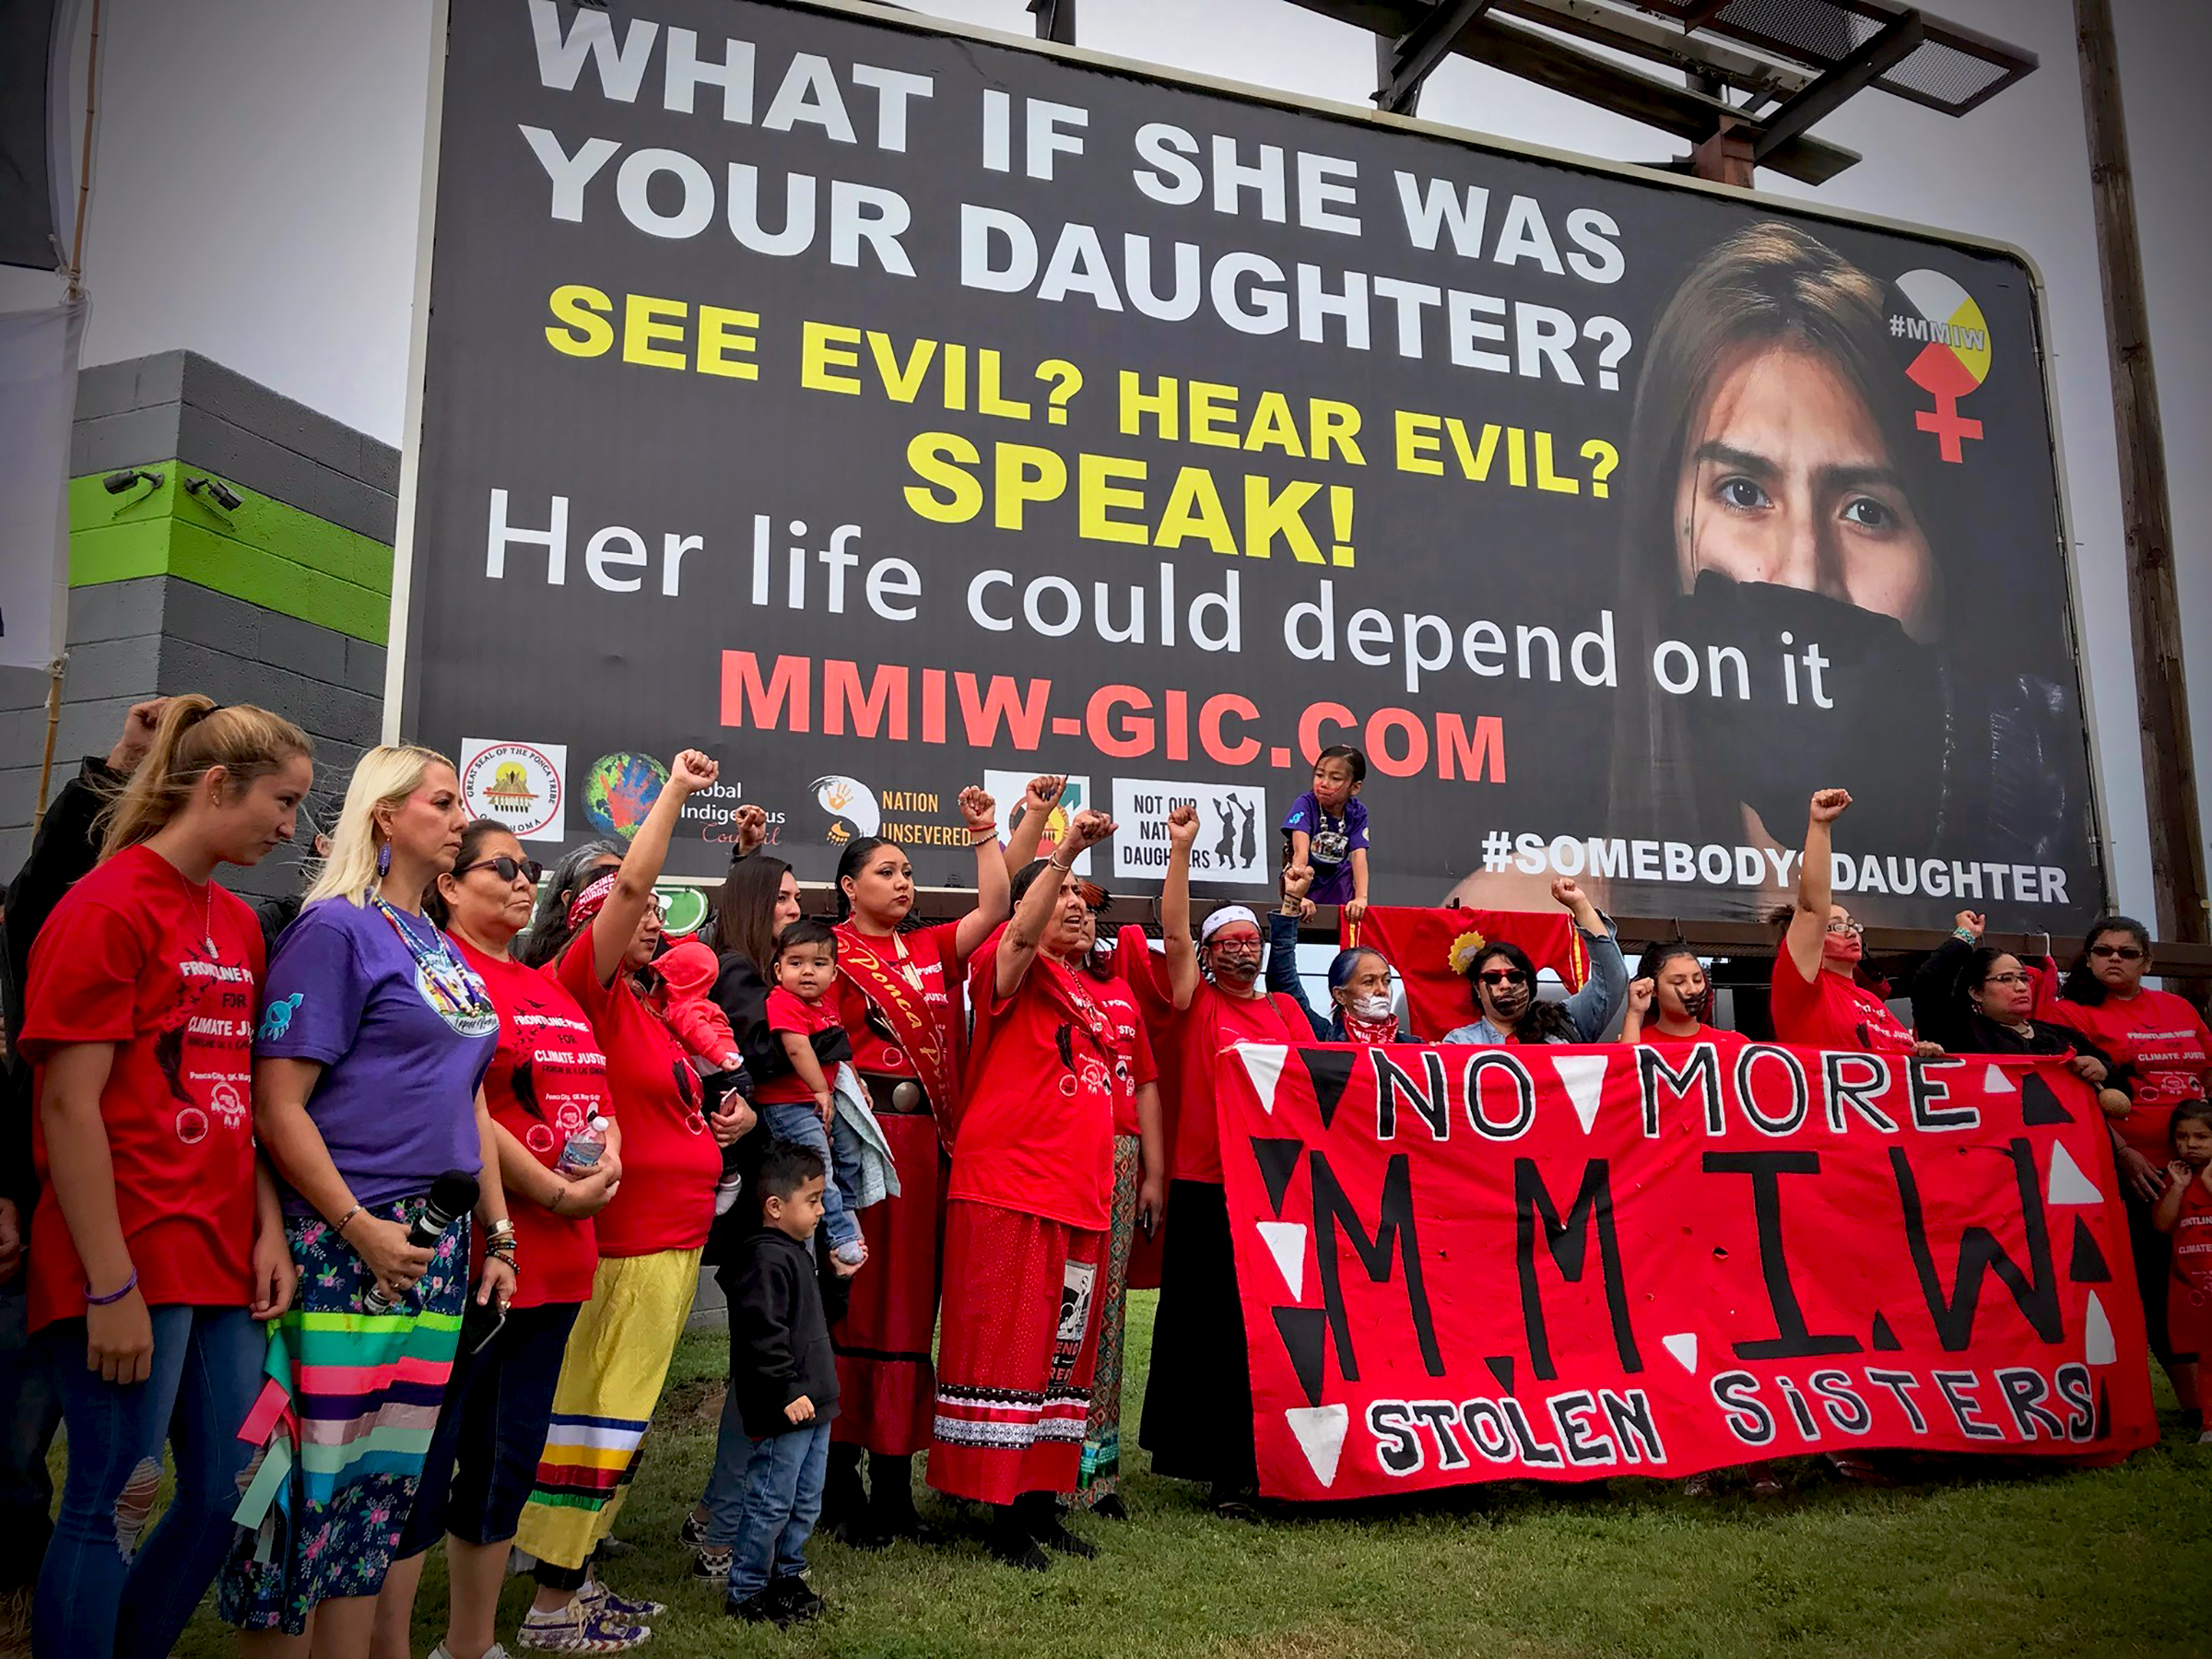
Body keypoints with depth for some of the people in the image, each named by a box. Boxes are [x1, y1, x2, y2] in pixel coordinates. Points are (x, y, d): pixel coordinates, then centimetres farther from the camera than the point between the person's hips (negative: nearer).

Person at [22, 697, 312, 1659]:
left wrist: (268, 1230, 5)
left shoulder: (238, 924, 13)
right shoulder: (108, 906, -10)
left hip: (221, 1259, 8)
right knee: (113, 1505, 2)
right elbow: (69, 1105, -14)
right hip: (132, 1266, -8)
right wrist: (112, 1287, -17)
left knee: (228, 1490, 13)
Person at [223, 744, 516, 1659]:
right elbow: (278, 1105, -13)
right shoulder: (334, 929, -7)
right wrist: (359, 1227, -17)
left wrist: (498, 1230, 15)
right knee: (318, 1476, -1)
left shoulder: (444, 950, 16)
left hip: (441, 1244, 7)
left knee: (389, 1476, 12)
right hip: (343, 1241, -7)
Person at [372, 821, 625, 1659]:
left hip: (557, 1259, 9)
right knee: (425, 1459, 1)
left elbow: (597, 1093, 17)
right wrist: (557, 1192, -15)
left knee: (509, 1458, 16)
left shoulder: (547, 987, 17)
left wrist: (608, 1164, -3)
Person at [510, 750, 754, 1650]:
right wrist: (675, 789, -18)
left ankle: (575, 1579, 26)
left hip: (671, 1239, 9)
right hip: (627, 1243, -9)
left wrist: (726, 1121, 8)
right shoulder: (586, 988, -10)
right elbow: (630, 881, -23)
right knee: (595, 1412, -2)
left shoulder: (646, 1010, 16)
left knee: (620, 1418, 15)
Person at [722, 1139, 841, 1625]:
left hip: (811, 1405, 10)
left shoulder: (797, 1252, 15)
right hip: (780, 1412, -10)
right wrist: (787, 1392, -23)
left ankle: (787, 1575, 31)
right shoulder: (766, 1258, -18)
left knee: (806, 1503, 17)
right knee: (771, 1505, 0)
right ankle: (746, 1593, 12)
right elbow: (761, 1334, -24)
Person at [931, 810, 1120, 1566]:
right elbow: (1020, 933, -28)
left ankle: (1042, 1507, 23)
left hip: (1079, 1199, 8)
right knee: (1006, 1353, -3)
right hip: (1008, 1191, -8)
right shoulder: (1010, 970, -3)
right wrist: (1063, 851, -32)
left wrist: (1106, 1181, 22)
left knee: (1063, 1355, 13)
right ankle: (1004, 1517, 5)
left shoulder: (1086, 992, 20)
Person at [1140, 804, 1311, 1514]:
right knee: (1208, 1327, 2)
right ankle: (1221, 1471, 13)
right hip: (1204, 1187, -3)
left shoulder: (1285, 1010, 13)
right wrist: (1181, 849, -14)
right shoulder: (1197, 1003, 4)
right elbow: (1174, 932, -8)